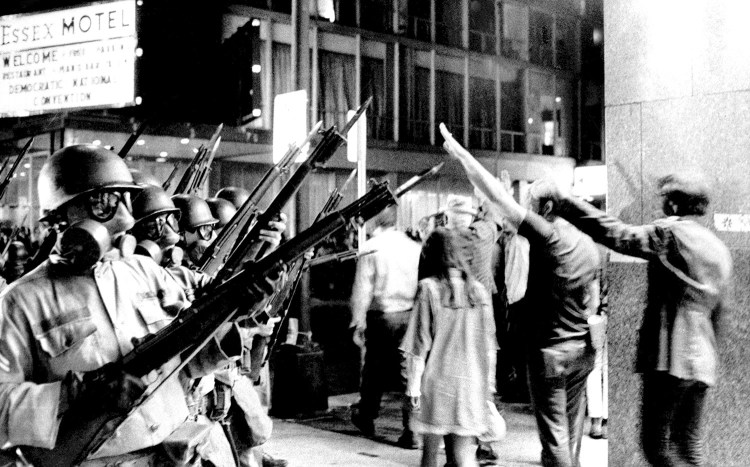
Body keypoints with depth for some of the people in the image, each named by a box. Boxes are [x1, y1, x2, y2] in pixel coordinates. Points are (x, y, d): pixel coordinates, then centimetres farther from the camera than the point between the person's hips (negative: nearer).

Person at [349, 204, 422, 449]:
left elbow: (362, 287, -7)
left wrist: (358, 322, -3)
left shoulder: (371, 247, -5)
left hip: (382, 316, -2)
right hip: (411, 314, 2)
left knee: (376, 369, 15)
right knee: (410, 371, 3)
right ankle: (413, 431, 2)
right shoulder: (414, 247, 3)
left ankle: (365, 416, 34)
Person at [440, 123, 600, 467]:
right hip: (582, 350, 7)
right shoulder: (589, 245, 7)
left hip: (550, 350, -7)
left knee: (554, 437, 0)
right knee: (572, 434, 15)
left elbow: (498, 196, -19)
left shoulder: (547, 236, -17)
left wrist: (459, 153, -14)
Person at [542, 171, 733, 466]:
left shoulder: (670, 233, -10)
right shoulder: (720, 248, 14)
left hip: (670, 360, -8)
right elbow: (722, 309, 19)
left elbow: (615, 234, -19)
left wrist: (563, 199, -14)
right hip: (703, 364, 8)